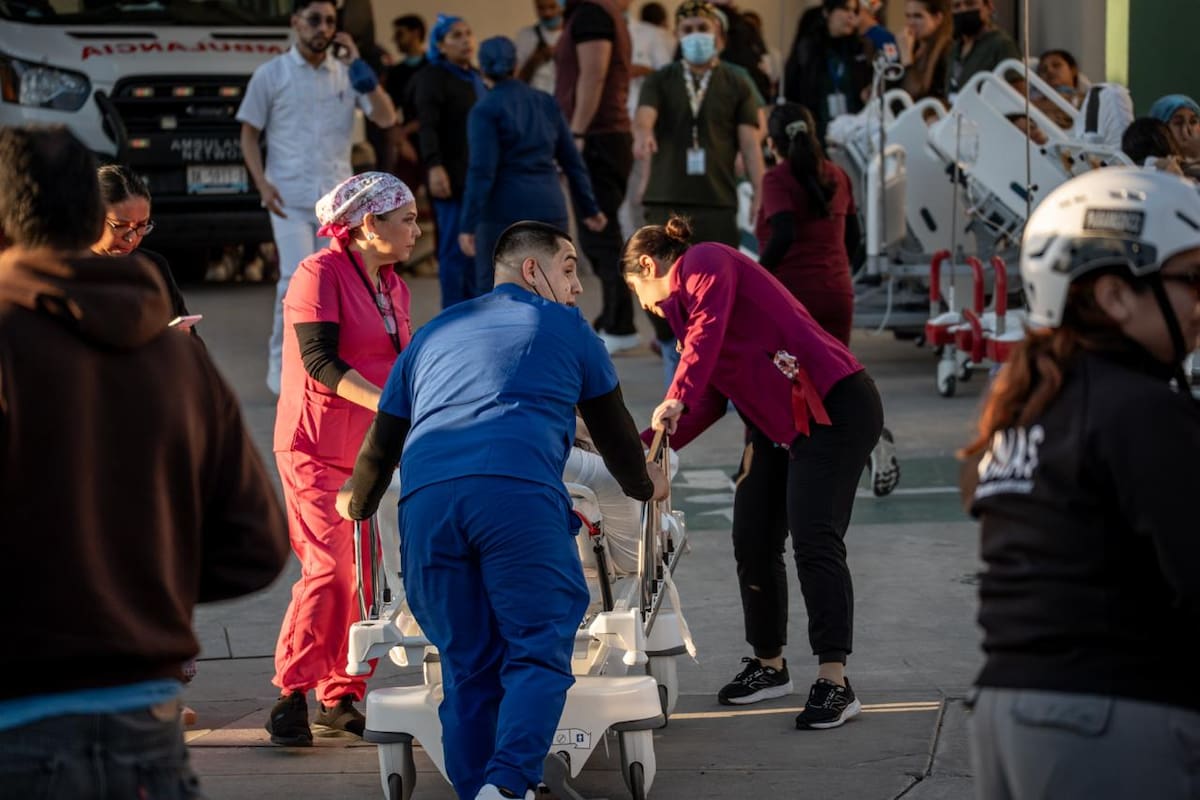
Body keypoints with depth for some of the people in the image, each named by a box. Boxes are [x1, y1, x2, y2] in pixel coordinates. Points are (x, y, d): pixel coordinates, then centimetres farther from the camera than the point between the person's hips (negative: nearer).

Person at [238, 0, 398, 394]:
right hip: (291, 198, -3)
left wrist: (359, 66, -9)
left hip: (337, 199, 3)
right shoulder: (271, 74, 1)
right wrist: (263, 184, -9)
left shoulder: (346, 74, 7)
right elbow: (249, 134, 4)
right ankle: (281, 367, -6)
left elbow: (386, 118, -2)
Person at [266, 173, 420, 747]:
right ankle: (291, 695, -10)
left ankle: (342, 697, 11)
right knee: (329, 566, -15)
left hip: (367, 449, 7)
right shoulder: (320, 274, -10)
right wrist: (389, 403, -28)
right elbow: (320, 361, -19)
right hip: (316, 446, -7)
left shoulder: (392, 288, 15)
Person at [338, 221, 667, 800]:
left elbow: (382, 443, 35)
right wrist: (642, 485, 51)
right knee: (539, 650, -4)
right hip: (518, 491, -4)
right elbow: (611, 426, 32)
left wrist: (358, 503, 54)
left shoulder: (434, 334, 32)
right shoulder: (564, 326, 23)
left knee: (467, 667, 9)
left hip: (426, 501, 4)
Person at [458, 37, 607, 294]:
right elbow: (572, 160, 14)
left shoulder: (485, 111, -6)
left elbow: (482, 172, -15)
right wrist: (589, 208, 22)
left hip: (505, 214, -5)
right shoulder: (546, 103, 10)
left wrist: (468, 225, -16)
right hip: (550, 211, 5)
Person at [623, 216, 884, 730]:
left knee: (814, 542, -17)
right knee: (753, 541, 10)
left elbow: (709, 328, -25)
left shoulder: (704, 263, -5)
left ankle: (834, 683, -19)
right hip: (773, 427, 10)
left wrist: (676, 399, -35)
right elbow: (711, 402, 22)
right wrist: (647, 446, 17)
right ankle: (769, 666, 25)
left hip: (833, 408, -10)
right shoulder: (679, 307, 24)